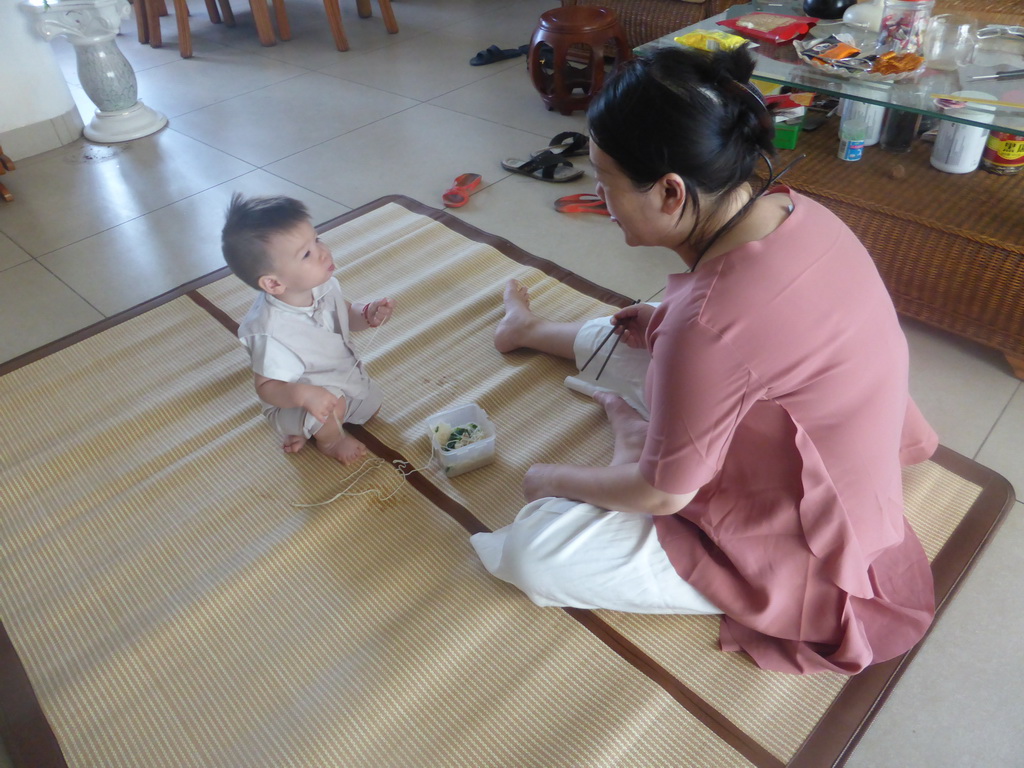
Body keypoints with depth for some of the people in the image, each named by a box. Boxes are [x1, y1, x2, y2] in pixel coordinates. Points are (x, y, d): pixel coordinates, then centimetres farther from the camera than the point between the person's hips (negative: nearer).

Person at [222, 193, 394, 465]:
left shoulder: (323, 285, -19)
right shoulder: (271, 332, -40)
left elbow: (346, 315, 1)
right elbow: (266, 387, -29)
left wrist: (368, 314, -21)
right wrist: (302, 394, -49)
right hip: (293, 404, -7)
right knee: (331, 403, -35)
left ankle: (308, 429, 22)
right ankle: (329, 440, 1)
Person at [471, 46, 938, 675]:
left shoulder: (709, 322, -39)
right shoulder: (794, 210, -13)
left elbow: (662, 494, -24)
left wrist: (555, 479, -7)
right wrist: (667, 325, 2)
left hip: (796, 549, -7)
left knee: (531, 550, -15)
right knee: (614, 338, 13)